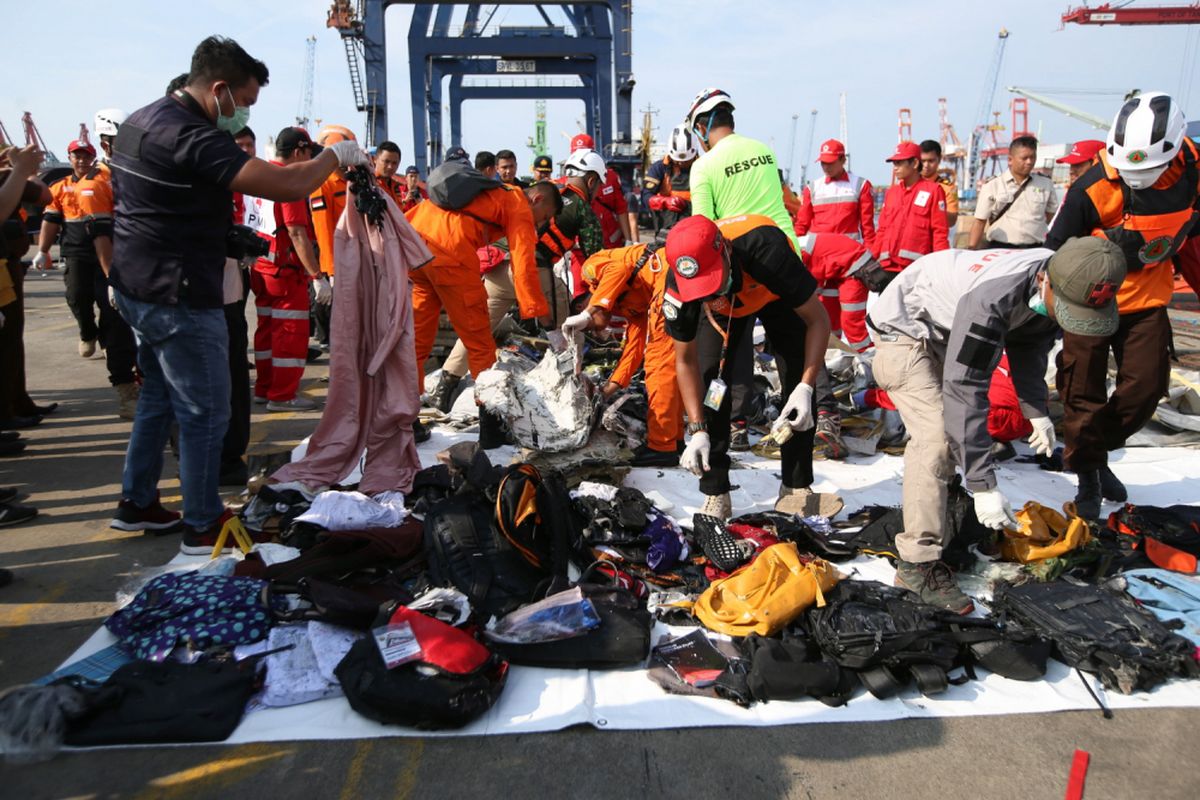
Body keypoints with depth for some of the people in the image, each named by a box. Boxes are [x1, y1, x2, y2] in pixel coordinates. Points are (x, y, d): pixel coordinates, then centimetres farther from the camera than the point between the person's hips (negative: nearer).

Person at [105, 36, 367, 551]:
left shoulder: (141, 120, 12)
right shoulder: (191, 136, -21)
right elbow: (287, 186, -29)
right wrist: (336, 155, -12)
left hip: (136, 286, 10)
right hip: (179, 296, -10)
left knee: (158, 396, 22)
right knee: (205, 412, 1)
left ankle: (136, 503, 33)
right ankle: (203, 526, 12)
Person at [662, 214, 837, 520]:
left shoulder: (766, 249, -46)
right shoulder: (678, 285, -36)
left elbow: (818, 320, -32)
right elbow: (686, 361, -21)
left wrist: (806, 388, -41)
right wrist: (698, 430, -26)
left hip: (777, 294, -1)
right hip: (724, 308, 1)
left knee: (798, 380, -10)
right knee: (710, 379, -14)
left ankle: (796, 490, 5)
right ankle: (715, 496, -4)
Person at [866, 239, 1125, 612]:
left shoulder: (1054, 285, -15)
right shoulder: (992, 299, -41)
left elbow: (1029, 343, 6)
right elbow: (965, 390, -40)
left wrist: (1036, 410, -4)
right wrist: (983, 485, -39)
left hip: (945, 330, 9)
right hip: (903, 327, -9)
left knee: (959, 424, 20)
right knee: (936, 433, -22)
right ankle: (918, 562, -17)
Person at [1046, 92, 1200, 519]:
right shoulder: (1092, 188, -24)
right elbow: (1056, 249, -14)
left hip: (1148, 300, 4)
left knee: (1146, 387, 5)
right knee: (1084, 392, 1)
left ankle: (1098, 451, 28)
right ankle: (1088, 476, 17)